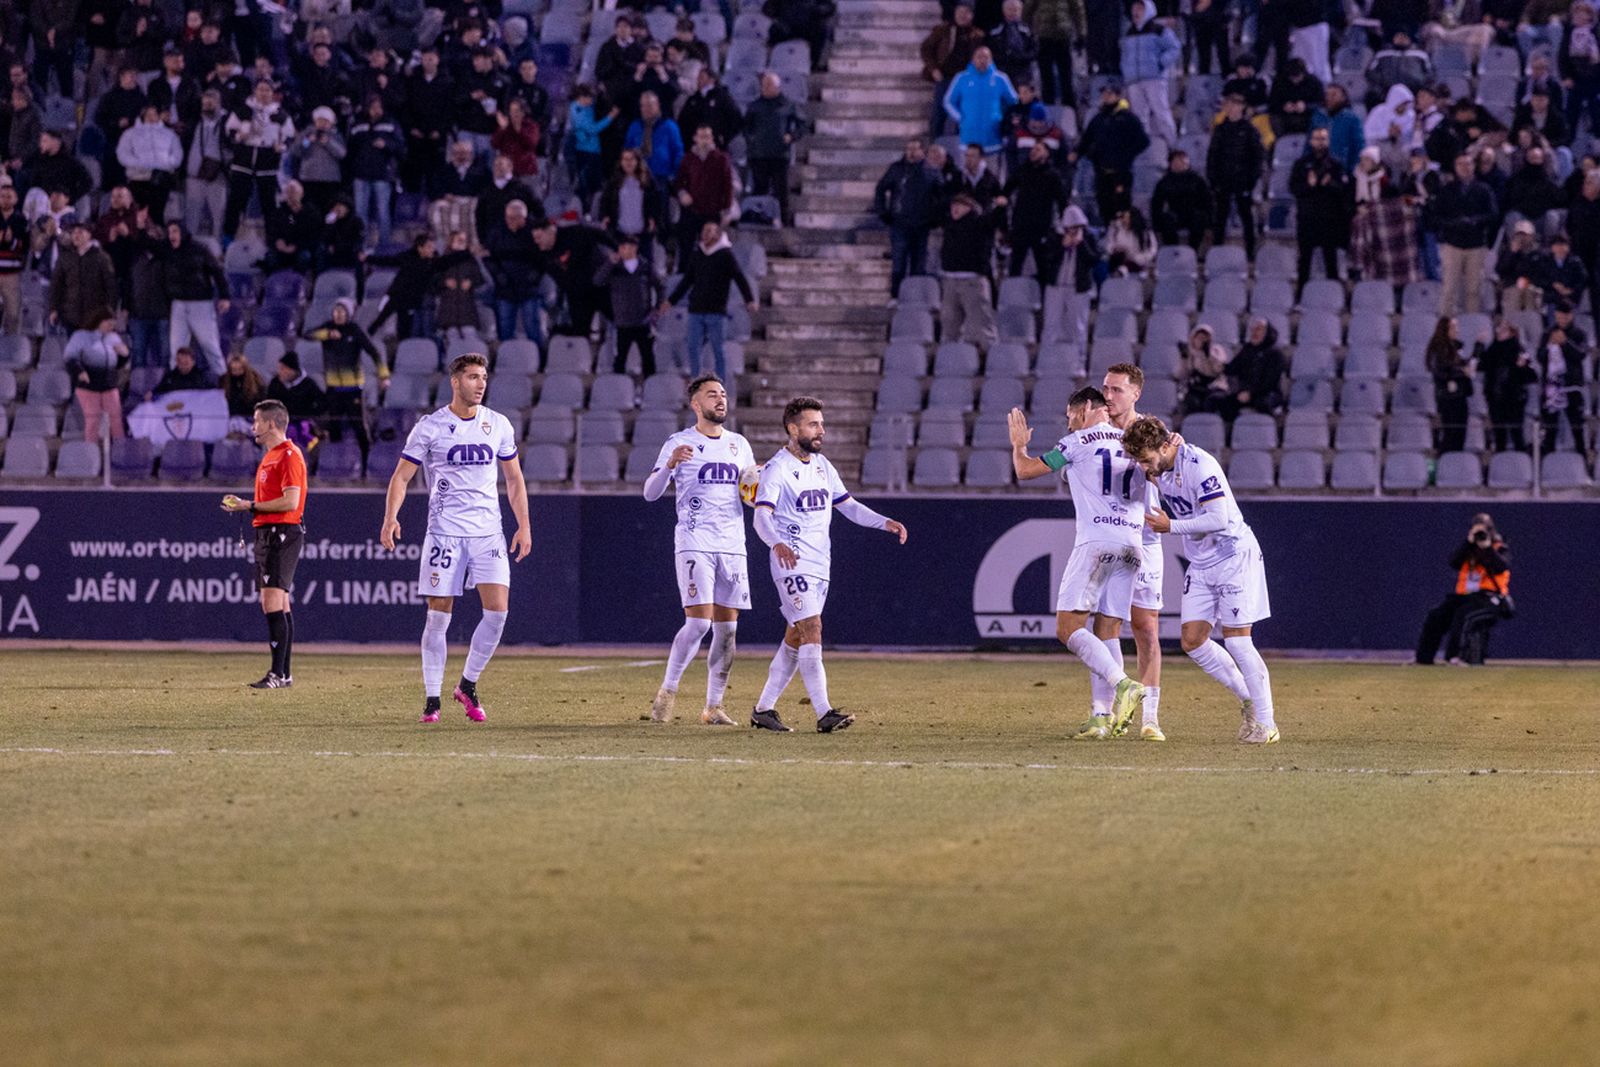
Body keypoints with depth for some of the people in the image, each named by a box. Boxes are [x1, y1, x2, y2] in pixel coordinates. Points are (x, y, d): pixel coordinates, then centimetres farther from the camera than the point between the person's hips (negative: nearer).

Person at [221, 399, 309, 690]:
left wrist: (251, 506, -14)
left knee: (273, 602, -14)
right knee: (279, 604, 10)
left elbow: (290, 501, -21)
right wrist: (242, 505, 9)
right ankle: (284, 673, 13)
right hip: (266, 533, 10)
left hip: (282, 533, -10)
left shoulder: (290, 456, -12)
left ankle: (278, 674, -16)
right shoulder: (269, 456, 19)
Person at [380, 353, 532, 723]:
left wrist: (524, 526, 9)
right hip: (444, 532, -3)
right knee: (439, 615, -3)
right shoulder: (430, 426, -2)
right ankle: (431, 698, 6)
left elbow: (514, 479, 16)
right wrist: (390, 517, -17)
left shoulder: (498, 425, 8)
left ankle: (468, 685, 10)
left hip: (488, 531, 3)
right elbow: (402, 476, -2)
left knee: (497, 609, -9)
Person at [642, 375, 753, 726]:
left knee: (726, 629, 1)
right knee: (699, 622, -15)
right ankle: (667, 691, 1)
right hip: (693, 546, -5)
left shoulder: (739, 445, 15)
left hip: (732, 547, 5)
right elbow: (650, 493, -8)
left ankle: (713, 706, 8)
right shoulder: (680, 443, -1)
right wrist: (670, 464, -26)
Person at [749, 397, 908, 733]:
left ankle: (763, 708, 18)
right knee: (812, 629, -18)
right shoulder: (777, 469, -12)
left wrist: (885, 523, 6)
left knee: (796, 637, 10)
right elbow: (762, 515, -24)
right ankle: (824, 714, -25)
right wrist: (777, 543, -44)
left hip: (820, 565, 8)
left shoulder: (822, 465, 14)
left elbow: (848, 505, 21)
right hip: (792, 563, -8)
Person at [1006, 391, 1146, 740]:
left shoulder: (1078, 442, 3)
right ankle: (1103, 717, -3)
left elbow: (1025, 471, 7)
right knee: (1107, 632, 7)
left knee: (1069, 627, -6)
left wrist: (1019, 444, 25)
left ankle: (1123, 684, -24)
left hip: (1096, 541, -6)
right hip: (1132, 545, 6)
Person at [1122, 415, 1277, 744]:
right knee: (1191, 640, 1)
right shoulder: (1161, 468, 2)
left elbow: (1218, 519, -27)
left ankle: (1266, 723, -1)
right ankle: (1248, 699, 15)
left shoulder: (1199, 466, -23)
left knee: (1237, 640, -9)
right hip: (1200, 566, 8)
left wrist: (1171, 526, -22)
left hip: (1233, 557, -8)